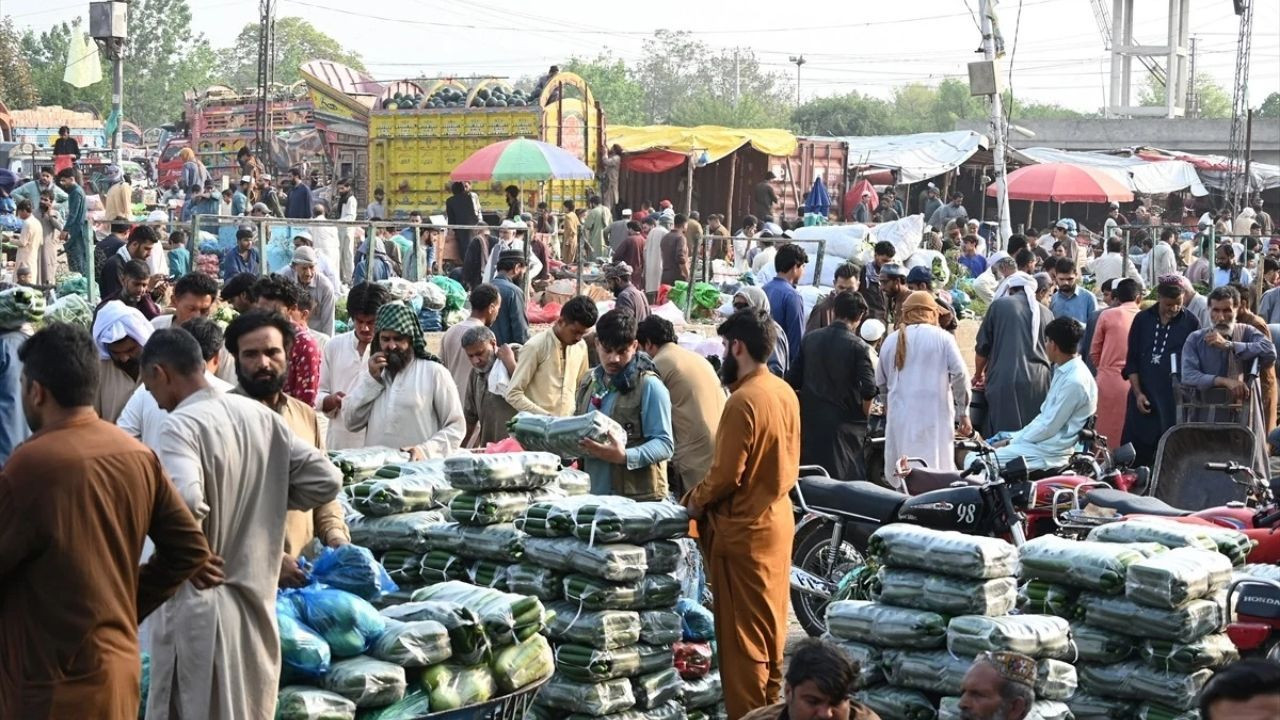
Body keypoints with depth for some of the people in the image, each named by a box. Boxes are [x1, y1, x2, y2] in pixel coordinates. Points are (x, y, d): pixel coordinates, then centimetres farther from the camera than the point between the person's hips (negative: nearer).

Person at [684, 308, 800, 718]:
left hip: (744, 529, -9)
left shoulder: (743, 401, -22)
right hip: (778, 516, 9)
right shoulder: (785, 392, 4)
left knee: (742, 631, 1)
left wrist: (693, 501, -5)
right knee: (770, 622, 17)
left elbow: (726, 475, -21)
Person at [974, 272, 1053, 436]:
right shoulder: (1044, 312, 11)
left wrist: (978, 375, 24)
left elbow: (982, 346, 7)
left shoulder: (999, 306, 3)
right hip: (1038, 383, 3)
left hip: (1005, 381, -3)